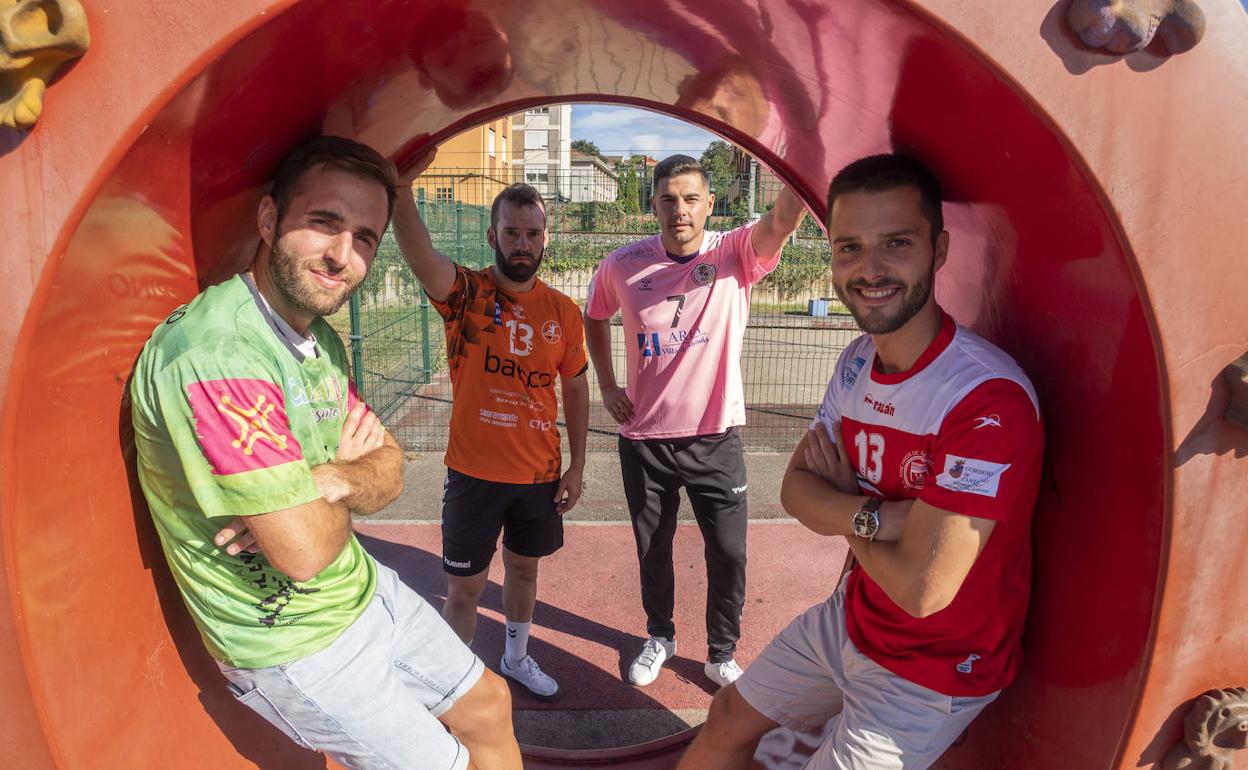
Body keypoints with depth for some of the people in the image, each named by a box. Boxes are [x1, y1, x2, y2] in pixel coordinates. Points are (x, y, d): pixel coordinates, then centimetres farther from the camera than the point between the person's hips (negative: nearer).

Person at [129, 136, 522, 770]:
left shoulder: (322, 339, 1)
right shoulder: (213, 355, -30)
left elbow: (388, 473, 2)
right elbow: (305, 551, -30)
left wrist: (331, 480, -21)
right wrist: (349, 469, -9)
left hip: (366, 589, 8)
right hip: (295, 642, -8)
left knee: (486, 704, 21)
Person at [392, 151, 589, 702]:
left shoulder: (563, 312, -2)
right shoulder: (466, 293, -11)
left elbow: (576, 388, 7)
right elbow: (420, 256, -34)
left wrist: (576, 466, 5)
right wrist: (402, 185, -52)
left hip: (541, 474, 3)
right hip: (475, 472, -3)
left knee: (523, 570, 23)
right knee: (464, 589, 9)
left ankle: (515, 659, 48)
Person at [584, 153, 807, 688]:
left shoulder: (736, 254, -11)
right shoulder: (623, 265, -5)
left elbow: (782, 219, -34)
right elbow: (595, 317, 14)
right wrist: (607, 387, 6)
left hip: (715, 438, -1)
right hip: (644, 439, 2)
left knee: (729, 554, 7)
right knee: (652, 550, 18)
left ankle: (722, 655, 32)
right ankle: (659, 638, 44)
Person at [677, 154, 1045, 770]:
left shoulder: (990, 398, -31)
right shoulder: (857, 361, -4)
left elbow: (921, 590, -31)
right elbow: (795, 488, -4)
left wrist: (840, 502, -13)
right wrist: (871, 515, -25)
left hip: (930, 672, -6)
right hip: (851, 617, 7)